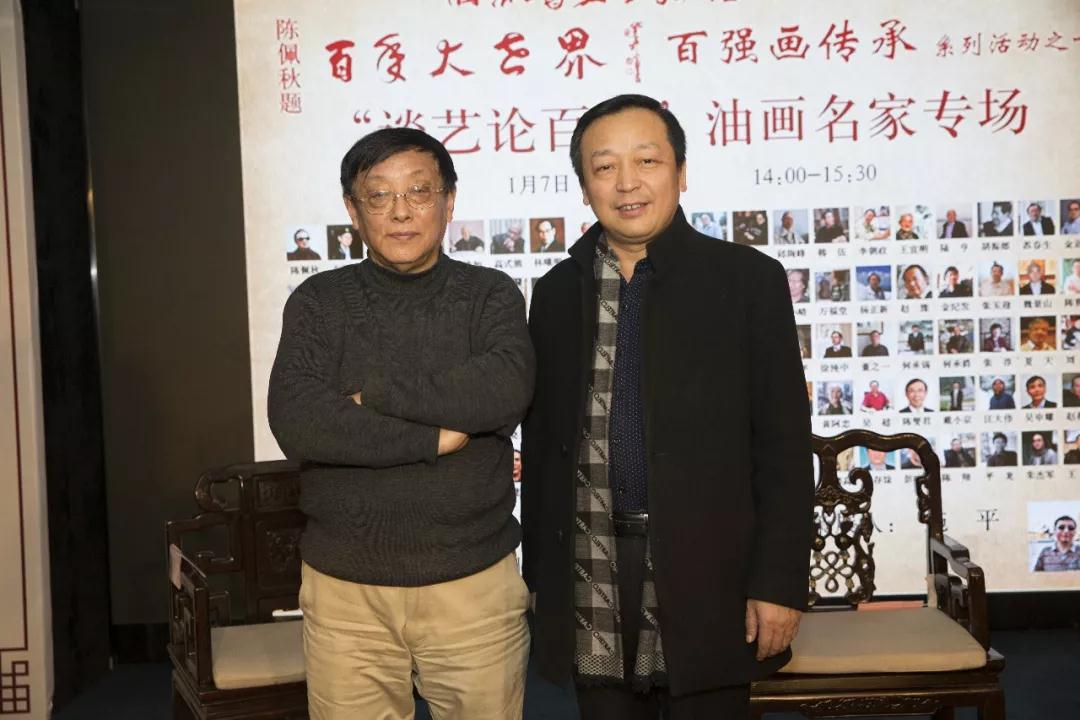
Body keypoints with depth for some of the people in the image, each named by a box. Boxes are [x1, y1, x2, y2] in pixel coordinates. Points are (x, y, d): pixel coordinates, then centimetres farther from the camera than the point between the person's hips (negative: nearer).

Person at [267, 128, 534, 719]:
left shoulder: (490, 295, 3)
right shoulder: (318, 303, 3)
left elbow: (507, 390, -17)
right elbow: (296, 422, -13)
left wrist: (373, 395, -13)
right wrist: (435, 436, -14)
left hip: (475, 582, 0)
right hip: (343, 588, 1)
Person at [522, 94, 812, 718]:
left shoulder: (747, 279, -2)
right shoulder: (557, 292, 7)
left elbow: (784, 442, -4)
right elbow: (542, 440, 10)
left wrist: (780, 581, -9)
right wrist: (540, 572, 8)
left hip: (706, 573, -2)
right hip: (590, 576, 3)